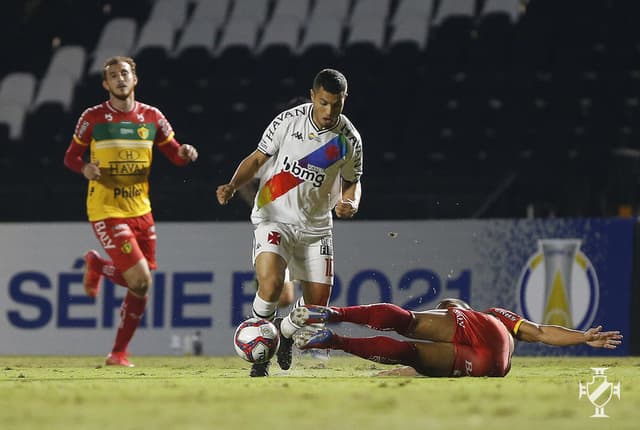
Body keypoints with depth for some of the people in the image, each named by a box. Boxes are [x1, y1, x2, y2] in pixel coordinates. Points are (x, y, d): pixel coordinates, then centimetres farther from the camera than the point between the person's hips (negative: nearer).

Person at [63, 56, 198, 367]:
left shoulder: (152, 117, 5)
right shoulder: (93, 117, -4)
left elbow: (174, 154, 10)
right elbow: (70, 156, 4)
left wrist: (185, 154, -13)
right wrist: (85, 168, -18)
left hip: (140, 210, 5)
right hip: (106, 210, -5)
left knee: (142, 285, 3)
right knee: (140, 279, -14)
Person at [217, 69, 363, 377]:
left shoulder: (349, 140, -5)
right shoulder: (289, 120, -10)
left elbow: (353, 181, 11)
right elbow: (258, 158, 0)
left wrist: (350, 203, -11)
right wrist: (233, 185, -17)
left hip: (316, 227, 3)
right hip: (275, 217, -3)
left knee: (317, 302, 0)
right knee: (271, 282, -27)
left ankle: (285, 332, 34)